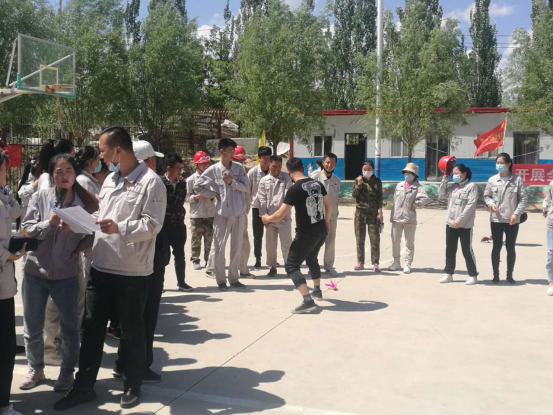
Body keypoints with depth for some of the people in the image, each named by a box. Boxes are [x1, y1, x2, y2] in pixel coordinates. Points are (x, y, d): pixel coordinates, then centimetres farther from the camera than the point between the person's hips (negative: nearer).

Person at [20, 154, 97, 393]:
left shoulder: (87, 202, -4)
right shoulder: (40, 197, -4)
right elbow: (26, 230, -8)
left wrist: (81, 247, -15)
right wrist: (49, 223, -22)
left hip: (66, 273, -1)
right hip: (35, 271, 1)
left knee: (70, 326, 9)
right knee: (32, 327, 11)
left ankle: (67, 371, 26)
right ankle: (35, 370, 31)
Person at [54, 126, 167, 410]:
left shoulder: (150, 181, -12)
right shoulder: (110, 179, 13)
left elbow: (153, 224, -17)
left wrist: (120, 228, -27)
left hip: (132, 272, -7)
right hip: (101, 267, 7)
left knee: (132, 332, 9)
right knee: (92, 327, 13)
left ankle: (133, 387, 27)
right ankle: (84, 387, 26)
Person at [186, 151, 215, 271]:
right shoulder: (191, 180, -2)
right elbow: (187, 197, -4)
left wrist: (212, 197, -9)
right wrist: (197, 196, -20)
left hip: (211, 214, 3)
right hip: (196, 215, -3)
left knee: (209, 240, 7)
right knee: (196, 240, 3)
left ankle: (209, 261, 16)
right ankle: (195, 260, 13)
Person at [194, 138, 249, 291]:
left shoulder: (239, 168, 2)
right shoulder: (213, 170, -3)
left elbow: (246, 187, -2)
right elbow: (197, 187, 3)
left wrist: (232, 182, -15)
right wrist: (214, 194, -2)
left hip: (239, 212, 2)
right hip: (222, 213, -2)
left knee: (237, 247, 10)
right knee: (219, 247, 0)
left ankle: (234, 278, 21)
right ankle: (221, 280, 11)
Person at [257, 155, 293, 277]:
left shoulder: (286, 178, 2)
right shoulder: (264, 180, 4)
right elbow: (262, 199, 2)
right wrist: (264, 216, -4)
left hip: (284, 217, -2)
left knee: (286, 244, 1)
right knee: (270, 244, 9)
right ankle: (272, 267, 22)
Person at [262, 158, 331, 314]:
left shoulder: (294, 189, -18)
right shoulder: (317, 183, 2)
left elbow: (280, 215, -17)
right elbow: (329, 204, 15)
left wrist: (267, 218, 3)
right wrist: (327, 221, 29)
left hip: (306, 233, -7)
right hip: (321, 231, 8)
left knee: (291, 266, -2)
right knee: (311, 259, 30)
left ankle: (308, 301, -16)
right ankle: (317, 291, 44)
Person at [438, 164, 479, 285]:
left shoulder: (471, 186, -7)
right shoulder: (452, 186, 11)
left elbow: (470, 205, -14)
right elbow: (441, 196, 5)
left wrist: (459, 220, -17)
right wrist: (445, 179, 2)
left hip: (465, 225, -6)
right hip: (450, 224, 6)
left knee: (467, 250, 2)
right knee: (450, 250, 10)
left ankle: (473, 275, 13)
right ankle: (448, 274, 19)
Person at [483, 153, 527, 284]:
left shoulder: (517, 179, -3)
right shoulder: (492, 180, 2)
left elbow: (523, 199, -2)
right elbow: (486, 196, 11)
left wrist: (516, 214, -12)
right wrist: (491, 203, -11)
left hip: (512, 220, -1)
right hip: (496, 219, 1)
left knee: (511, 247, 8)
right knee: (496, 247, 8)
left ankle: (509, 275, 20)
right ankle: (496, 275, 18)